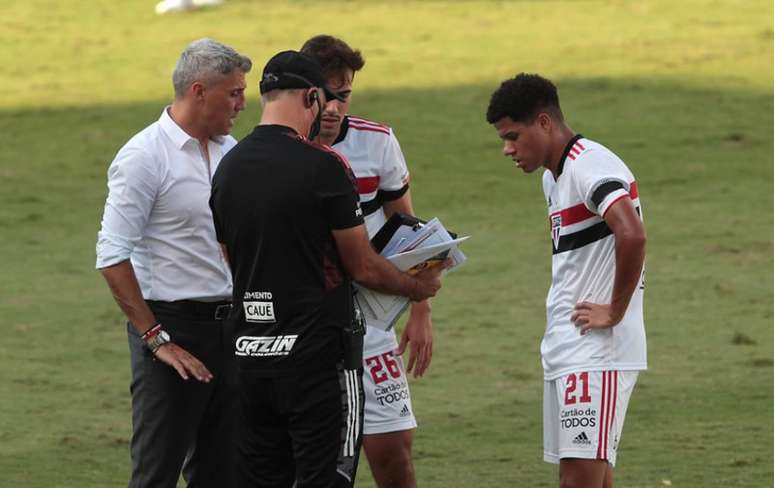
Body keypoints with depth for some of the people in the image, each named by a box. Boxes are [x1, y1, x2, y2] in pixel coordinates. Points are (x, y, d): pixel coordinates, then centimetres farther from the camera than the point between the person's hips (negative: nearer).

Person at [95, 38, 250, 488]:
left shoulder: (230, 151, 11)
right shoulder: (145, 156, -12)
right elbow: (112, 257, -15)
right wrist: (156, 339, -16)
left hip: (228, 325, 7)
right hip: (174, 327, -7)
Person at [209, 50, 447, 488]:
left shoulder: (229, 168, 6)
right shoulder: (324, 167, -13)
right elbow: (363, 267, -7)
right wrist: (418, 286, 13)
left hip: (251, 353, 6)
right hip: (318, 353, -6)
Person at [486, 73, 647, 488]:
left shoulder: (588, 166, -15)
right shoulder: (553, 177, 17)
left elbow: (632, 235, -31)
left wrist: (615, 311, -21)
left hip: (597, 351, -10)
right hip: (565, 350, 10)